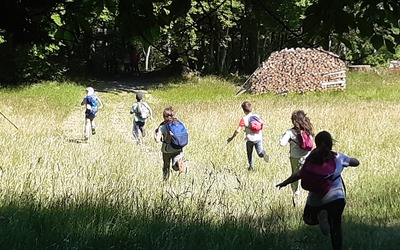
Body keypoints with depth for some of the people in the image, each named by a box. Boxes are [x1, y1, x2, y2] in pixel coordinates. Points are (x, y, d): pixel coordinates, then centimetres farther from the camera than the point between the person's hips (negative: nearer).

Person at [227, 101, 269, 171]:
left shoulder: (244, 119, -12)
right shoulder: (257, 116, 1)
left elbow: (238, 130, -15)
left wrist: (231, 138, -2)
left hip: (250, 139, -2)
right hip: (258, 138, 2)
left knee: (249, 153, 20)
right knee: (260, 153, 5)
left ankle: (251, 166, 24)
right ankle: (263, 153, -29)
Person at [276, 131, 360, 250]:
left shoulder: (312, 159, -5)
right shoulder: (338, 157, -3)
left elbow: (300, 174, -11)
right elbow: (356, 162, 12)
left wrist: (285, 183, -4)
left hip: (316, 200, 0)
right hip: (336, 197, 0)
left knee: (308, 219, 24)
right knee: (335, 226, 13)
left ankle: (320, 217, -6)